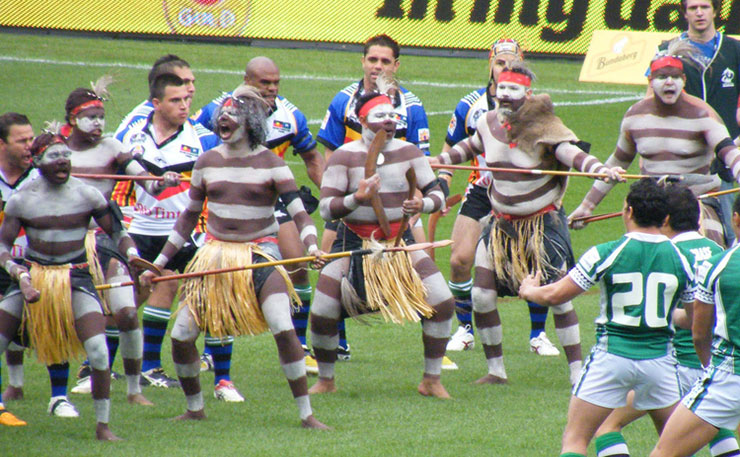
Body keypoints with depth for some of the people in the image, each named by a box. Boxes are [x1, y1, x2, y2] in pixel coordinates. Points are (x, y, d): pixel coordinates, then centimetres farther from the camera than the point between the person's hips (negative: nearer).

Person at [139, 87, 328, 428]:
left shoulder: (270, 164, -5)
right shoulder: (207, 163, 6)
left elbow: (298, 211, -12)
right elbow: (189, 215, 15)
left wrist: (311, 244, -33)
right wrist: (160, 261, 13)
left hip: (260, 252, -4)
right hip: (216, 253, 4)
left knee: (284, 330, -21)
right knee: (181, 336, -3)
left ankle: (306, 414, -12)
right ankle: (194, 408, 21)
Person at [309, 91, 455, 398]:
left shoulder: (408, 152, -1)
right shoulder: (345, 156, -9)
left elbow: (437, 193, 1)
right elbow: (326, 208, -12)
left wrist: (423, 204, -22)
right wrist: (357, 198, -31)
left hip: (399, 243, 2)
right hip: (354, 243, -2)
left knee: (442, 303, -12)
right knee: (322, 315, -11)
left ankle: (432, 380, 4)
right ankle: (325, 380, 16)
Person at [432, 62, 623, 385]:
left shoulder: (543, 128, -17)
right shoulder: (489, 123, 0)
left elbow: (572, 153, -32)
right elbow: (471, 146, 24)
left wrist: (600, 169, -50)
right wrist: (440, 161, 21)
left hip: (542, 222, -5)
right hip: (501, 223, 5)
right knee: (481, 297, -2)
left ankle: (577, 371, 2)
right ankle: (496, 369, 14)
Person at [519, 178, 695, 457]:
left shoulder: (605, 254, -8)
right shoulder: (680, 259, -1)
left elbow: (554, 296, -3)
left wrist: (529, 291, 19)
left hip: (611, 358, -2)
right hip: (658, 359, 3)